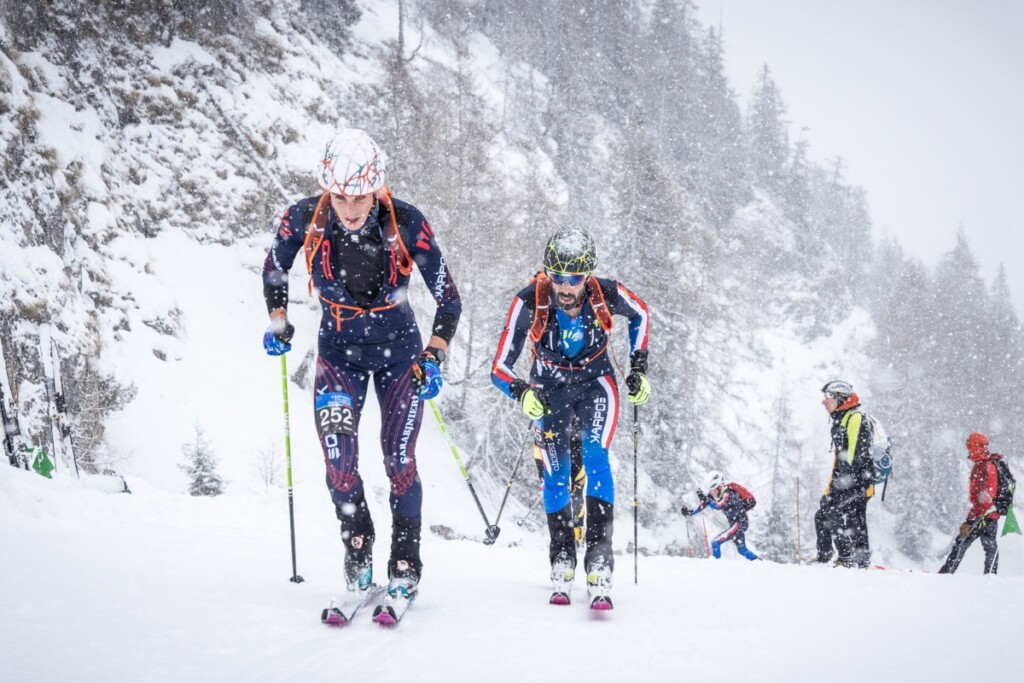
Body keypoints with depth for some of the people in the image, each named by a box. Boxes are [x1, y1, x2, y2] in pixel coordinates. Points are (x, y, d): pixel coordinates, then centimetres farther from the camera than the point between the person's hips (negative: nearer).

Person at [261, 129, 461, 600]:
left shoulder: (406, 225, -25)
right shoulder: (305, 219, -20)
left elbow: (449, 301, -16)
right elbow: (275, 269, 3)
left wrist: (433, 357, -26)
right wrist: (278, 323, -6)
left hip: (399, 353, -1)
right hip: (339, 352, 1)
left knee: (398, 460, -4)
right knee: (337, 451, -17)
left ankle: (406, 562, 13)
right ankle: (357, 544, 5)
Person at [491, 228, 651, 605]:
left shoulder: (607, 295, -28)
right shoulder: (530, 302, -31)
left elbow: (640, 314, -2)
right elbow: (500, 367, -25)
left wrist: (638, 368, -5)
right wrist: (521, 392, -45)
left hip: (595, 381, 0)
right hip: (550, 386, 1)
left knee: (596, 457, -21)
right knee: (556, 472, -7)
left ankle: (599, 559, -23)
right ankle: (562, 561, 10)